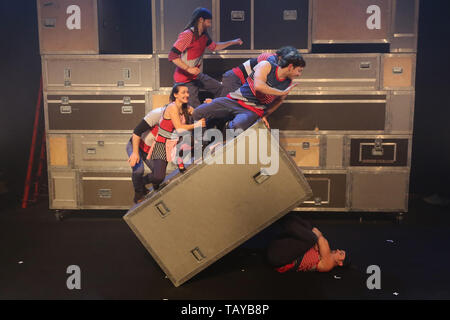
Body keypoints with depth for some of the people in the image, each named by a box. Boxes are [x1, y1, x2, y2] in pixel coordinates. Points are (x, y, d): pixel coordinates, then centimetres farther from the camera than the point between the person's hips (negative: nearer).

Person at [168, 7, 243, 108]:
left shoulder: (204, 35, 6)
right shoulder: (187, 35, -21)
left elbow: (214, 47, 25)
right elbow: (172, 56, -25)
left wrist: (232, 42, 19)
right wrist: (188, 69, -30)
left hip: (197, 75, 9)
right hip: (185, 79, -9)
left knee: (219, 88, 10)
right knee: (195, 109, -7)